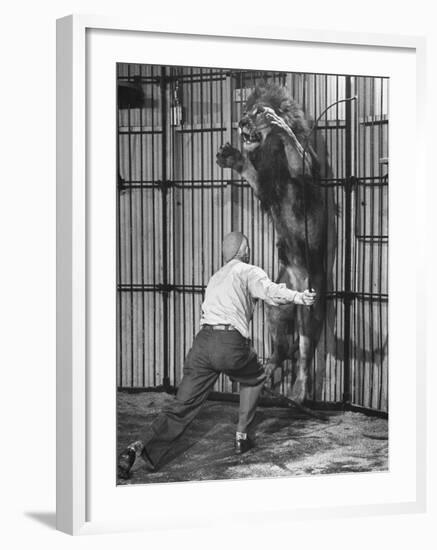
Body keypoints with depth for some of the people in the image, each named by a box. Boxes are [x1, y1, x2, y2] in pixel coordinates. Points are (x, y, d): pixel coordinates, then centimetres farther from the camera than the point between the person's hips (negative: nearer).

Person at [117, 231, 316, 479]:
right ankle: (242, 437, 26)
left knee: (182, 406, 1)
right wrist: (299, 297, -25)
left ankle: (141, 447, -16)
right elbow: (270, 291, -11)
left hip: (204, 340, 5)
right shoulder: (248, 272, 9)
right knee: (255, 379, 27)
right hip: (232, 344, -5)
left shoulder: (216, 278, 31)